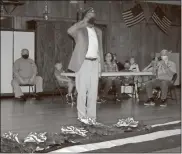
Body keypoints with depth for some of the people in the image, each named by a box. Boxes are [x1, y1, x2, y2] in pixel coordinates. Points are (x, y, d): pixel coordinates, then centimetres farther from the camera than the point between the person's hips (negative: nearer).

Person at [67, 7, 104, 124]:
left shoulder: (98, 31, 17)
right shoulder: (80, 30, 0)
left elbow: (100, 49, 17)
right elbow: (70, 31, -23)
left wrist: (101, 66, 11)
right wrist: (84, 21, -19)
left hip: (95, 63, 5)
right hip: (83, 63, -5)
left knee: (93, 91, 5)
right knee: (82, 90, -2)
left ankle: (92, 116, 12)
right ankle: (82, 116, 6)